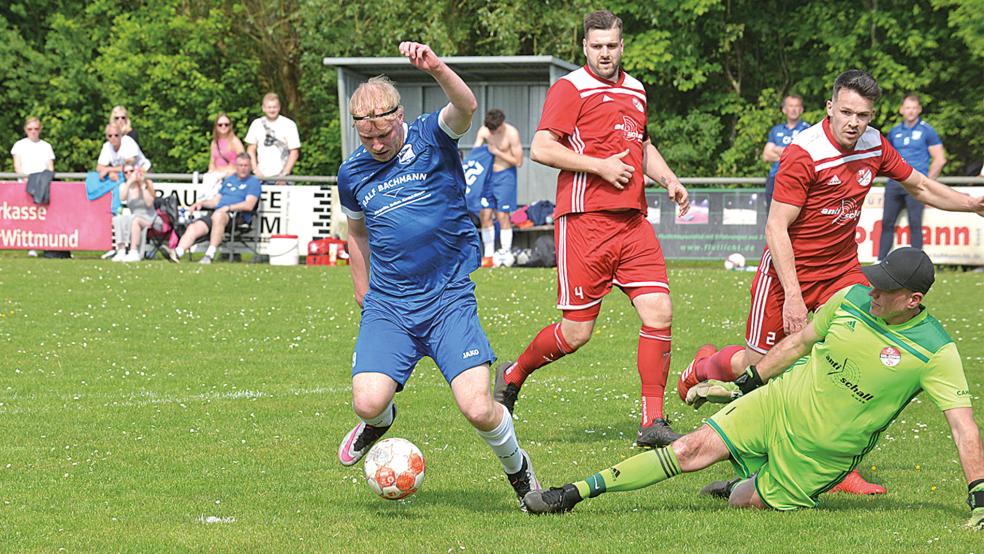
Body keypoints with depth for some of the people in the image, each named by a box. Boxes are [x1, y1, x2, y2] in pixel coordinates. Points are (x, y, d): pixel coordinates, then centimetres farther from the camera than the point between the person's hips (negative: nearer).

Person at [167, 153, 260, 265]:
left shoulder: (253, 182, 7)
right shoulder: (229, 180, 29)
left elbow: (249, 205, -8)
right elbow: (215, 201, 29)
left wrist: (228, 207, -18)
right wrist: (202, 203, 10)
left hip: (237, 216, -6)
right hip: (216, 212, 6)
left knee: (218, 215, -40)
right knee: (194, 227, -21)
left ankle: (210, 255, -45)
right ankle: (177, 253, -41)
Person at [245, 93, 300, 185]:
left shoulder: (289, 125, -1)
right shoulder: (257, 124, 10)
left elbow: (294, 152, -2)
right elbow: (251, 149, 12)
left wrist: (285, 173, -10)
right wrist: (255, 169, 0)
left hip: (280, 177, -3)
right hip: (262, 176, 3)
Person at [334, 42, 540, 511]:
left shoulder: (431, 138, -5)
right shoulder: (352, 173, 6)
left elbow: (466, 108, -28)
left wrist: (436, 69, -46)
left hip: (450, 300, -3)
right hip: (387, 306, 3)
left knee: (478, 408, -16)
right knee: (368, 400, -18)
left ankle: (518, 469, 16)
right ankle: (379, 421, 21)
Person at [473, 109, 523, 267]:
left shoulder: (511, 134, -15)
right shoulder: (483, 131, -2)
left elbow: (518, 161, -12)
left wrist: (497, 152, -16)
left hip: (505, 175, -5)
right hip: (488, 174, 5)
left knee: (502, 215, -6)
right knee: (485, 215, 2)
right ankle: (488, 256, 8)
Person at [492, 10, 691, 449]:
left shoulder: (635, 90, 18)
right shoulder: (571, 88, -4)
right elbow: (541, 149, -13)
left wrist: (669, 180, 15)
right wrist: (601, 165, -15)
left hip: (632, 221, 6)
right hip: (584, 220, -6)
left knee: (659, 313, -7)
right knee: (577, 332, -3)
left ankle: (652, 422, -2)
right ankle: (512, 375, 24)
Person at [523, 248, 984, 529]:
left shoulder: (934, 352, -20)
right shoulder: (850, 299, -5)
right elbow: (800, 341, 10)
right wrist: (742, 385, 15)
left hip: (823, 453, -3)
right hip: (780, 401, 3)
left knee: (747, 502, -1)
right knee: (692, 449, -10)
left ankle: (741, 491, 38)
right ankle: (574, 493, -4)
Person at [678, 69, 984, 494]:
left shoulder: (875, 147, -2)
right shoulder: (803, 153, -21)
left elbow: (920, 186, 18)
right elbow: (776, 227, -20)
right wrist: (792, 295, -24)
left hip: (841, 270, 5)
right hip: (787, 271, -5)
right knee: (758, 364, 3)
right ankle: (703, 367, 41)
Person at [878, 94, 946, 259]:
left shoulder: (927, 131, 2)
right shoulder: (894, 132, 15)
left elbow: (940, 159, 0)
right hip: (894, 183, 5)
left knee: (915, 224, -9)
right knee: (887, 223, 3)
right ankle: (880, 262, 7)